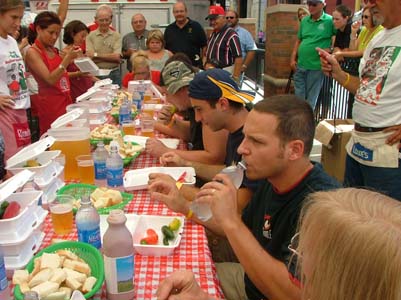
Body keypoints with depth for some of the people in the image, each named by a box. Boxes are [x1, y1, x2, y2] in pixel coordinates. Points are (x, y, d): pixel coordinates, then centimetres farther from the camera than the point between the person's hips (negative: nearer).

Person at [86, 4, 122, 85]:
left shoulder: (116, 36, 5)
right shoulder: (90, 36, 4)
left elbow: (117, 57, -7)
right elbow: (90, 58, -6)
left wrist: (96, 55, -7)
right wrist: (110, 57, -12)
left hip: (114, 75, 1)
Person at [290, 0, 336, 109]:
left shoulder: (330, 20, -7)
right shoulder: (304, 21, 9)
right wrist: (293, 59, 9)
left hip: (316, 67, -5)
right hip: (300, 65, 5)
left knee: (311, 98, 7)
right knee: (298, 97, 13)